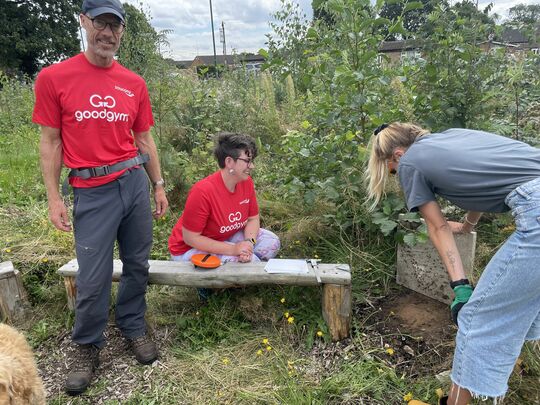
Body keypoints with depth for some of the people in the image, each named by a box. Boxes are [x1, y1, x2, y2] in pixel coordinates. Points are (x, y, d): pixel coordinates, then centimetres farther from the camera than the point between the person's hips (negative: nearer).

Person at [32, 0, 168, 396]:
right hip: (92, 192, -3)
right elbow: (50, 142, 0)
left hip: (135, 183, 3)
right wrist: (54, 198, -4)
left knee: (137, 266, 13)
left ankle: (133, 326, 36)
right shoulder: (53, 78, -3)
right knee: (93, 279, 4)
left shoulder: (134, 83, 6)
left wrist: (158, 185, 12)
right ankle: (88, 346, 28)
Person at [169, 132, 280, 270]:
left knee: (271, 242, -10)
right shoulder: (203, 191, -29)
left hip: (226, 239, 7)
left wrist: (249, 242, -22)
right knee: (250, 260, -26)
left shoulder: (246, 182, -9)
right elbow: (190, 238, -24)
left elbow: (253, 219, 1)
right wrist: (233, 249, -30)